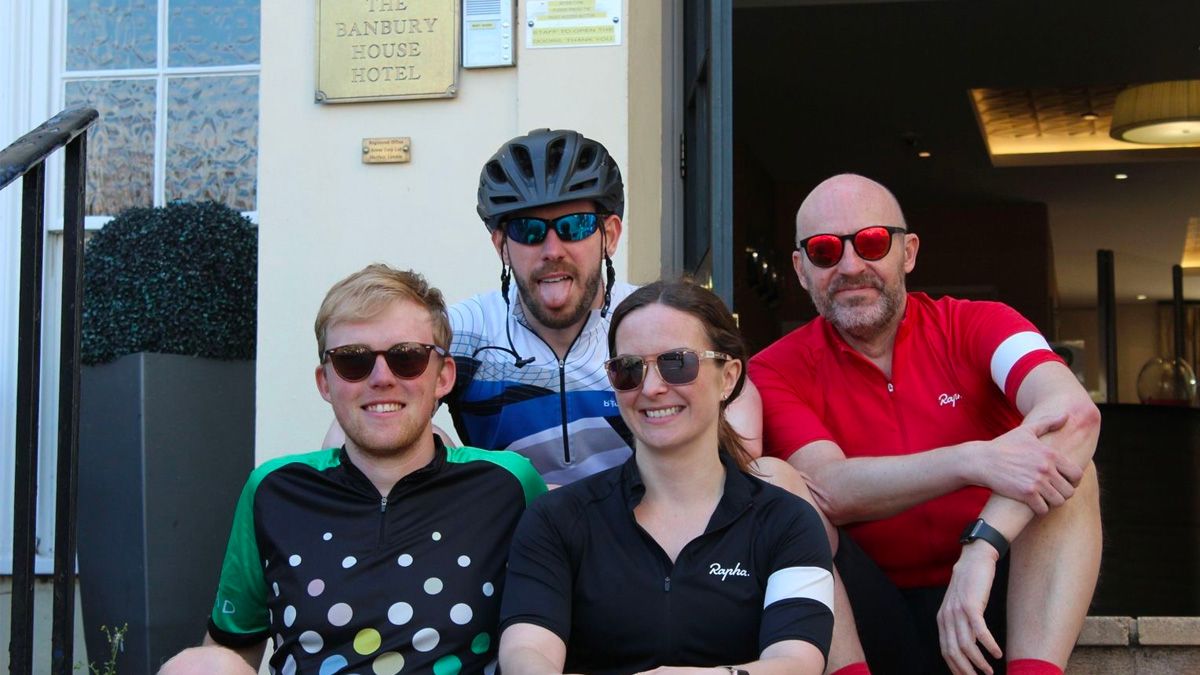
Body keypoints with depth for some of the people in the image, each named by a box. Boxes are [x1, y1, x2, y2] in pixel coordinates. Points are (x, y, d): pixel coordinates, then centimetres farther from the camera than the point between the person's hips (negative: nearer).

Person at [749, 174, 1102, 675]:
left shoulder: (975, 325, -2)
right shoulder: (777, 371, -1)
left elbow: (1076, 411, -23)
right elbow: (829, 489, -20)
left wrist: (982, 549, -36)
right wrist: (976, 460, -34)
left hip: (985, 602, 1)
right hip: (875, 617, 0)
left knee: (1066, 464, -21)